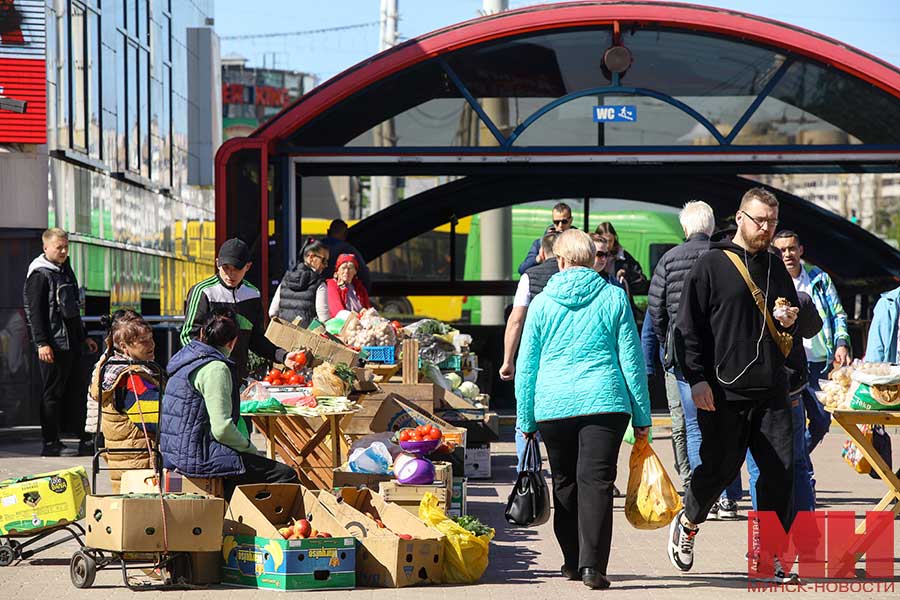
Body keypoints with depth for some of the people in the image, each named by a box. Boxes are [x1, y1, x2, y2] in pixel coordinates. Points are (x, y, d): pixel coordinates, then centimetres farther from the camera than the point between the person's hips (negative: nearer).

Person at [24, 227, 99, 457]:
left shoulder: (65, 270, 19)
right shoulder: (39, 275, -8)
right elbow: (35, 312, -14)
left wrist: (84, 336, 26)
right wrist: (41, 343, -21)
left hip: (72, 342, 9)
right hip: (53, 344, -9)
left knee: (77, 392, 9)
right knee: (53, 393, -4)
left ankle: (86, 441, 13)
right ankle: (50, 443, 1)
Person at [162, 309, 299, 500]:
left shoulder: (185, 356, 12)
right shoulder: (216, 369, -17)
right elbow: (222, 429, -22)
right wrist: (251, 449, -6)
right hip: (200, 458, -10)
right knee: (286, 475, -9)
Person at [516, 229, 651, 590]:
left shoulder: (542, 303, 5)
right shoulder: (613, 298, 3)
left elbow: (526, 366, 8)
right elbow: (632, 359, 4)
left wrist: (526, 420, 16)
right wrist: (642, 416, 8)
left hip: (553, 405, 1)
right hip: (604, 401, -1)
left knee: (565, 483, 14)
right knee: (596, 482, -5)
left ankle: (573, 562, 21)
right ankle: (592, 565, -16)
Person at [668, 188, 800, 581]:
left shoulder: (776, 269, 16)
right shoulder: (712, 265, -1)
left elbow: (804, 323, 27)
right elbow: (688, 326, -4)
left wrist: (791, 321, 2)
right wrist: (697, 379, -12)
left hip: (771, 392, 5)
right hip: (723, 391, -5)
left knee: (780, 470, -3)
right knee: (719, 468, -1)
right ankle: (687, 524, 27)